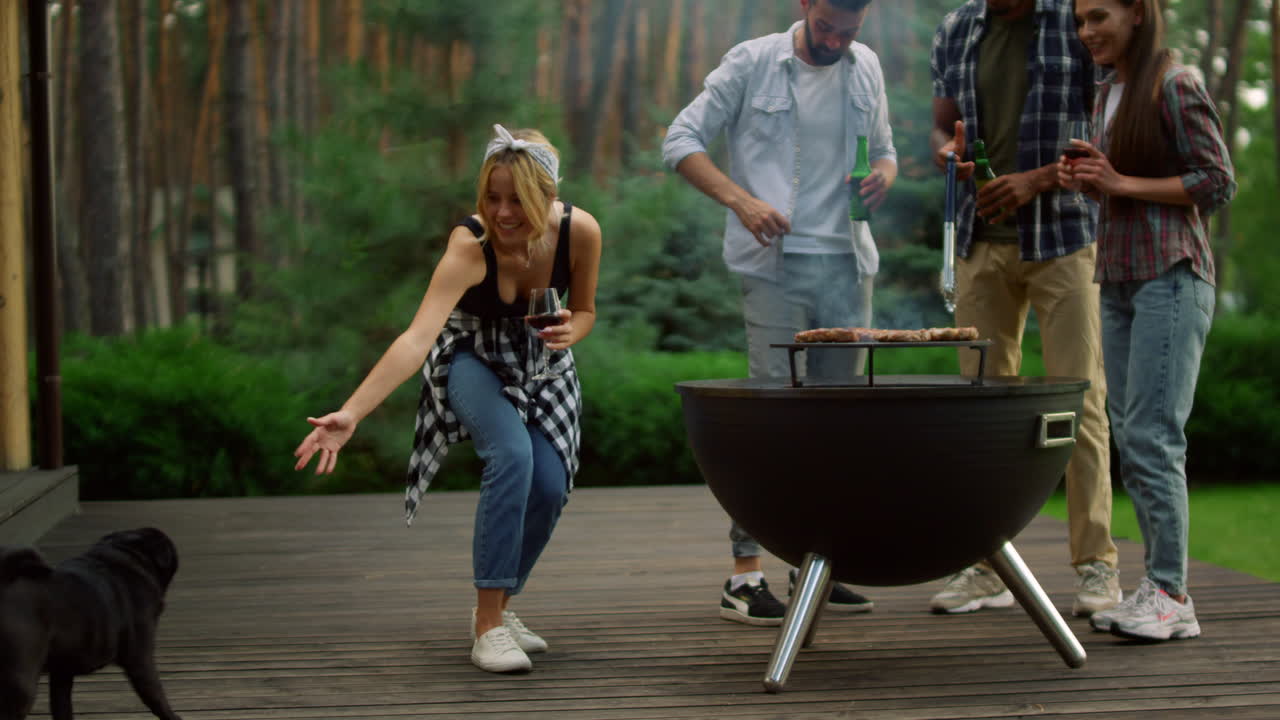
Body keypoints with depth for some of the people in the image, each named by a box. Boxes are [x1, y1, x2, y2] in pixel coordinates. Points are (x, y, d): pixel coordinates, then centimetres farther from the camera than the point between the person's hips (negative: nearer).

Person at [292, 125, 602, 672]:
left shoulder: (580, 231, -22)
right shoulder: (470, 245, -33)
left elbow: (584, 310, -2)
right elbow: (416, 339, -44)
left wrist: (569, 333, -27)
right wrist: (351, 413, -56)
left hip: (544, 365, 4)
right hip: (474, 358, -4)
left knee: (549, 484, -15)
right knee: (511, 455, -30)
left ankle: (497, 607, 12)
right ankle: (488, 625, -23)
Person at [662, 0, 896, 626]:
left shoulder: (865, 67, 14)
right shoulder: (752, 63, -1)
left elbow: (883, 149, 24)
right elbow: (680, 140, -3)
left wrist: (883, 175, -1)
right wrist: (741, 200, -18)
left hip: (848, 264, 5)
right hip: (777, 264, -5)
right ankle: (744, 574, -7)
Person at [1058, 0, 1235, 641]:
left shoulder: (1175, 86, -7)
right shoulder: (1108, 92, 16)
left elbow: (1218, 183, -10)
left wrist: (1122, 183, -14)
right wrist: (1084, 179, 4)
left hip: (1170, 276, -8)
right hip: (1118, 277, 8)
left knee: (1151, 433, -12)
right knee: (1129, 437, 7)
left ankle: (1172, 596, -8)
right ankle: (1157, 584, 12)